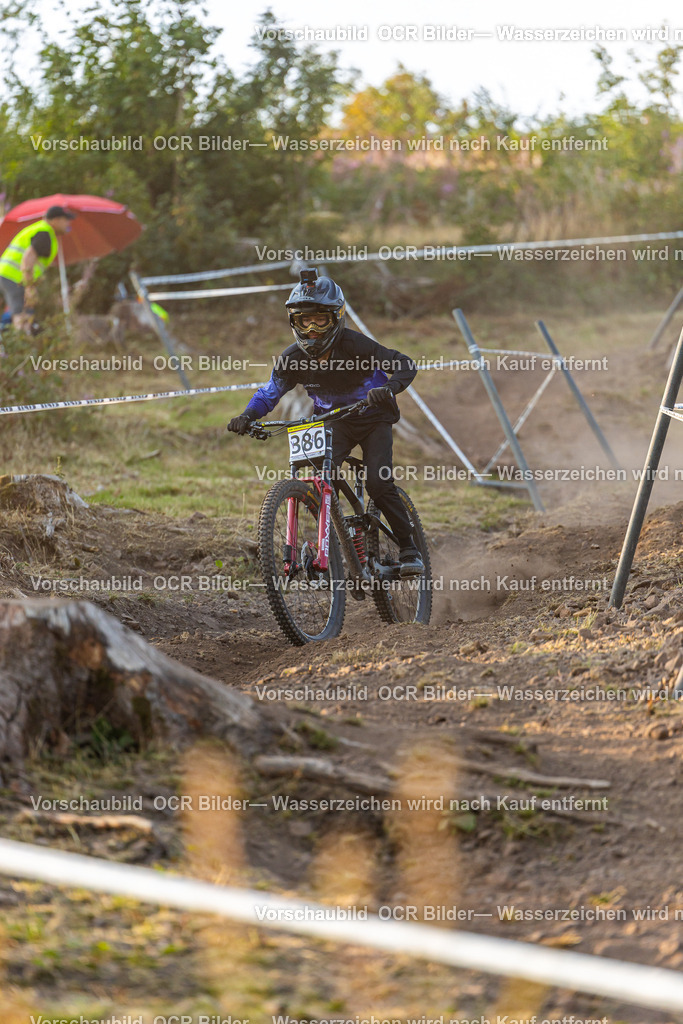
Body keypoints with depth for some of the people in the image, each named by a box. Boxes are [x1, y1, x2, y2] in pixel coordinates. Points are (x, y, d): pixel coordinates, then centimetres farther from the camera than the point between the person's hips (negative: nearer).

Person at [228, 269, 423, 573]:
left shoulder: (355, 346, -27)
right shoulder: (293, 358, -16)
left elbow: (405, 364, -26)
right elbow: (270, 392, -3)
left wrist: (389, 388, -47)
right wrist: (247, 416, -23)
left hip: (372, 418, -3)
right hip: (333, 420, 3)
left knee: (378, 483, -20)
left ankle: (408, 548, -3)